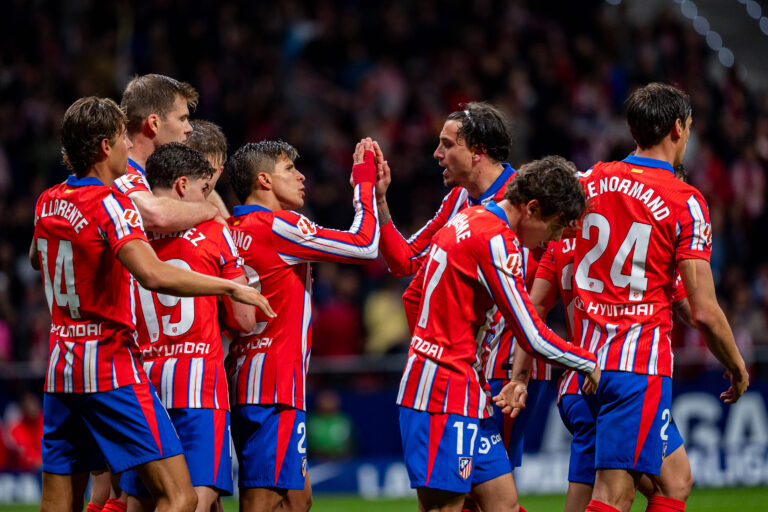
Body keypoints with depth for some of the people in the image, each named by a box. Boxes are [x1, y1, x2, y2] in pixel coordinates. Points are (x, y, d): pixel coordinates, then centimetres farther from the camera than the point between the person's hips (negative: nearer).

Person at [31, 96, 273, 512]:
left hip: (60, 368, 8)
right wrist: (231, 286, -21)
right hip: (111, 365, -8)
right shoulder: (108, 202, -14)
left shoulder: (48, 202, 10)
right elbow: (154, 275, -29)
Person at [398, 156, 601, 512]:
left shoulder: (470, 220, 13)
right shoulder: (496, 240, -17)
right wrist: (590, 365, -2)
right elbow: (533, 338, -17)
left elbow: (413, 296, 24)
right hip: (447, 393, -10)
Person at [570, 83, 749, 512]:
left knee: (675, 478, 19)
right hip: (642, 366, -7)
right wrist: (738, 369, 4)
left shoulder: (587, 182, 9)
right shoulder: (685, 202, -8)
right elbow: (704, 311, -9)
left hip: (587, 360, 7)